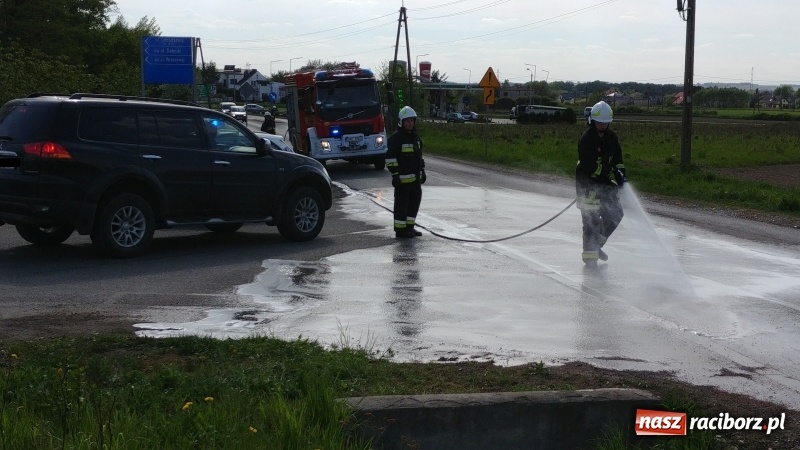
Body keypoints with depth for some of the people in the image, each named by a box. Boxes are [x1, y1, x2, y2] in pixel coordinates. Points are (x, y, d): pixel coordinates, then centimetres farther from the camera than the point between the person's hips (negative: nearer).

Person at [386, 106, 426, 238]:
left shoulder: (415, 137, 15)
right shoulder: (396, 138, -12)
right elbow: (390, 158, -15)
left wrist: (422, 172, 21)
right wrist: (395, 175, -19)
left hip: (415, 177, 8)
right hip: (403, 178, -8)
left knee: (415, 201, 13)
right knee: (402, 203, -2)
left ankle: (409, 227, 24)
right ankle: (400, 230, 5)